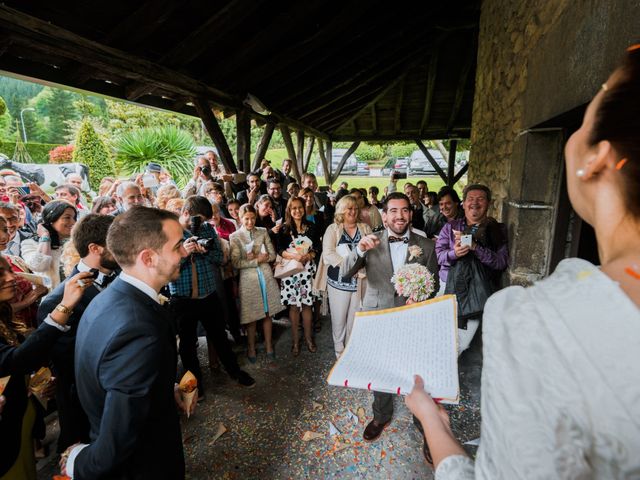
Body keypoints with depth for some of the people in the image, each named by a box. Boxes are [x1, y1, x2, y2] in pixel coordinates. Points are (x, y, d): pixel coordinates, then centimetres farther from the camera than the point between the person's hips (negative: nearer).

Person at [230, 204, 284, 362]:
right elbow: (236, 263, -11)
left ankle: (268, 345, 28)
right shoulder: (235, 236, -3)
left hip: (266, 275, 3)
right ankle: (251, 348, 27)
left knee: (268, 313, 11)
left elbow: (272, 255, 5)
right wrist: (257, 260, -14)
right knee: (251, 316, 7)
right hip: (248, 278, -2)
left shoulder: (263, 231, 5)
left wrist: (256, 257, -11)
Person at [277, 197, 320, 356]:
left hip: (307, 269, 1)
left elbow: (317, 247, 5)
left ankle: (308, 338, 20)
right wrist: (295, 256, -19)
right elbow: (280, 250, -4)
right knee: (293, 305, 4)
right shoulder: (284, 229, 1)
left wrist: (308, 256, -13)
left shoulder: (311, 227, 7)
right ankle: (295, 340, 17)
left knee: (307, 304, 5)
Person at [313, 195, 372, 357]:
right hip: (339, 281, -2)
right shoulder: (333, 229, 0)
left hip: (360, 281, 2)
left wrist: (364, 268, -18)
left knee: (354, 317, 12)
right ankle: (339, 350, 30)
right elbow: (328, 254, -12)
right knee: (339, 318, 9)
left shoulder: (365, 228, 8)